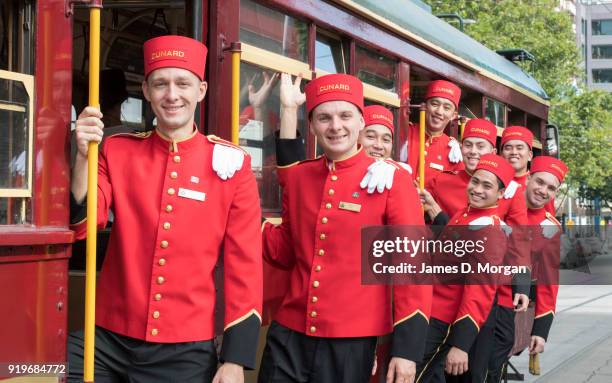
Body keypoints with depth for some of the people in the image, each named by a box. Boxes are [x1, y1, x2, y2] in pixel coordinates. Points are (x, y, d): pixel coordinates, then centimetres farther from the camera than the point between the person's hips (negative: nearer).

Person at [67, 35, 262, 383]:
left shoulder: (231, 164, -3)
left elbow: (245, 265, -3)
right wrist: (84, 155, -19)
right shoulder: (118, 151, 2)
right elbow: (77, 225, -5)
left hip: (186, 351, -1)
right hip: (109, 341, 1)